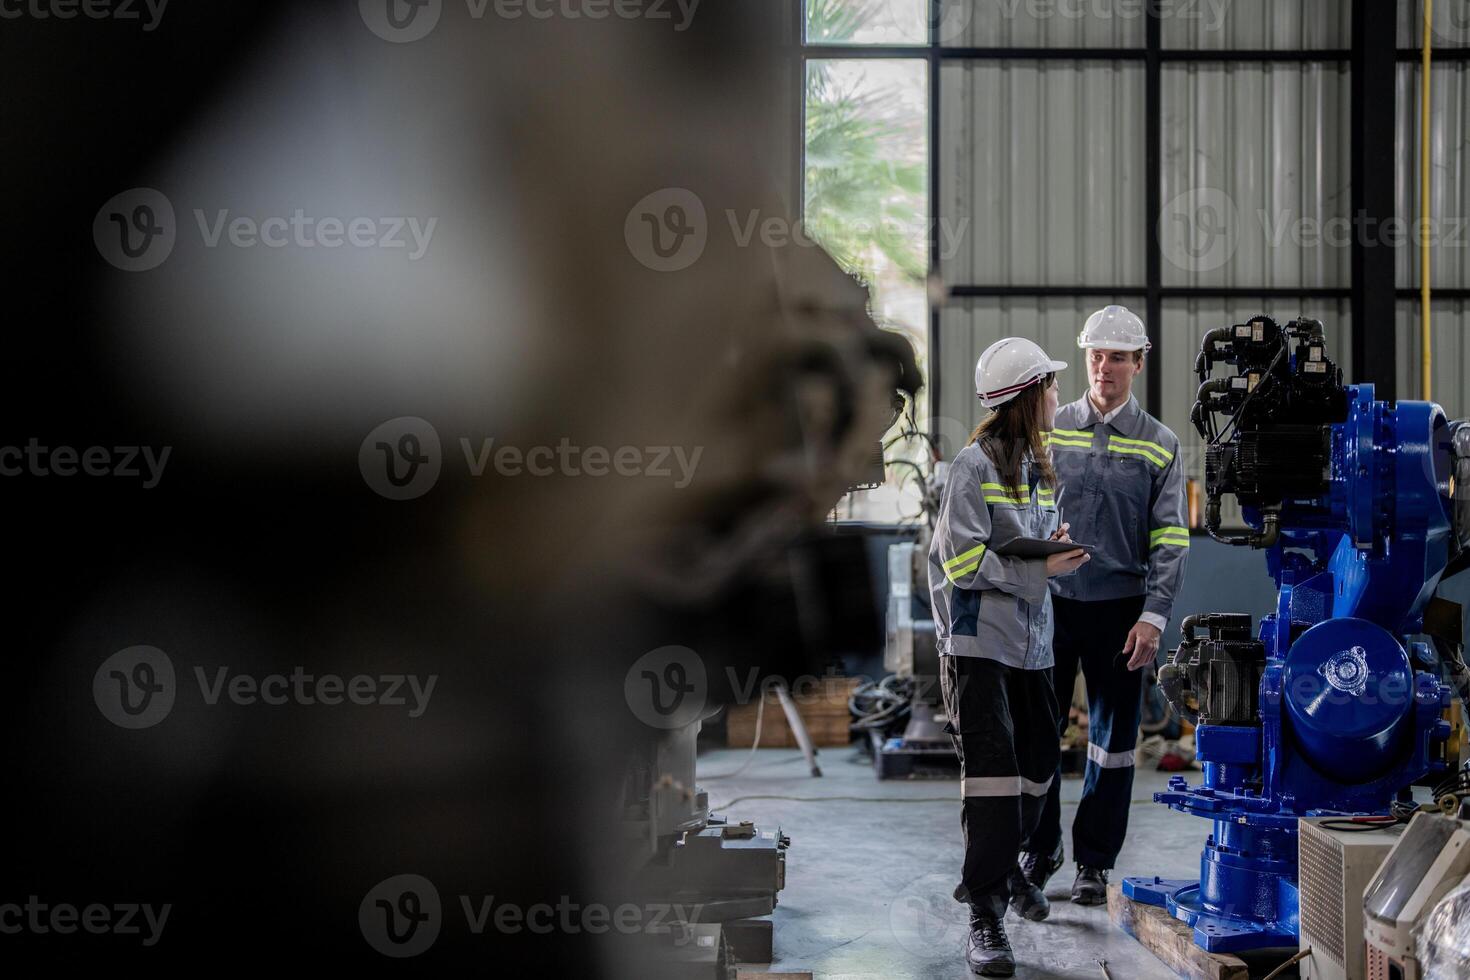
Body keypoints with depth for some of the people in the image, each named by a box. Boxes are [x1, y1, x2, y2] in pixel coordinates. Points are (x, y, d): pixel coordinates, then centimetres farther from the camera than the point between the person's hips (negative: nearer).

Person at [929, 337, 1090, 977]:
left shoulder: (1039, 468, 14)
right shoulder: (974, 465, -11)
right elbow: (963, 562, -15)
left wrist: (1056, 547, 1)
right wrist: (1038, 569, -16)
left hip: (1032, 642, 8)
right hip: (978, 644, -8)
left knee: (1037, 764, 16)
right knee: (993, 772, -13)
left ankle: (999, 867, 40)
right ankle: (985, 914, -9)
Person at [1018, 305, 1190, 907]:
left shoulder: (1159, 445, 3)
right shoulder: (1051, 432, 5)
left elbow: (1170, 539, 0)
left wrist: (1153, 615, -10)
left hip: (1119, 609, -1)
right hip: (1051, 603, 1)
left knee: (1112, 738, 5)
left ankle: (1095, 861, 16)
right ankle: (1039, 850, 18)